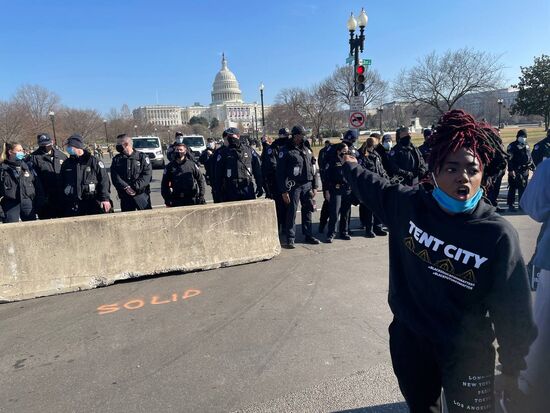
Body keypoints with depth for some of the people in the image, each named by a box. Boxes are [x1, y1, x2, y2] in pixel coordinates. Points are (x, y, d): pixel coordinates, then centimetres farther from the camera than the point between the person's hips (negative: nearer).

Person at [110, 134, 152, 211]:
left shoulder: (142, 157, 2)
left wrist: (135, 187, -18)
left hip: (142, 194, -2)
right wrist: (126, 187, -16)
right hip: (125, 196, 3)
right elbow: (115, 177, -1)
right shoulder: (116, 160, 11)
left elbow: (147, 175, -8)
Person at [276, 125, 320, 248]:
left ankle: (308, 235, 22)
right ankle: (290, 239, 3)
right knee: (292, 212, -4)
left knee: (308, 211, 10)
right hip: (293, 186, -6)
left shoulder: (307, 150, 15)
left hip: (307, 185, 6)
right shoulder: (285, 151, -4)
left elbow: (312, 169, 18)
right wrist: (284, 191, -13)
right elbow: (280, 172, -8)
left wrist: (314, 186, 12)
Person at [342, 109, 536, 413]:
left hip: (467, 354, -3)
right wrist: (349, 165, 26)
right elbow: (371, 185, 10)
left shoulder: (498, 234, -20)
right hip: (408, 339, 3)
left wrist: (513, 370, -5)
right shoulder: (407, 204, -12)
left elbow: (513, 309, -12)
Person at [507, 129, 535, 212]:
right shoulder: (512, 146, -8)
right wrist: (511, 170, -20)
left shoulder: (526, 146, 15)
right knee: (513, 188, -5)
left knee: (523, 188, 13)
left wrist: (533, 167, 18)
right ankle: (511, 205, -1)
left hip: (525, 171, 7)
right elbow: (509, 159, -14)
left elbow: (530, 158, 22)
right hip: (515, 171, -7)